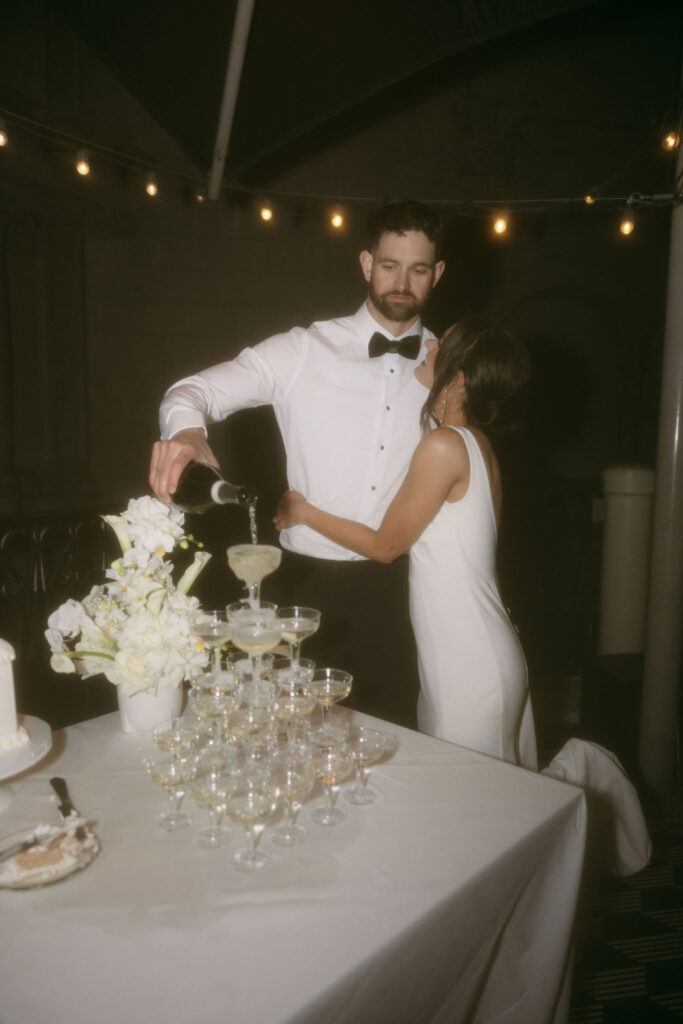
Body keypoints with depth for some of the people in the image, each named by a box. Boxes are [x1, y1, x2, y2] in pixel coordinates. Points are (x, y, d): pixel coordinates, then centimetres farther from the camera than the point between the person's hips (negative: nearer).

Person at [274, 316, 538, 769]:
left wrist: (305, 513, 0)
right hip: (476, 656, 9)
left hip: (470, 665, -9)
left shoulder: (443, 445, -20)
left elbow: (385, 545, -11)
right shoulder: (478, 444, 8)